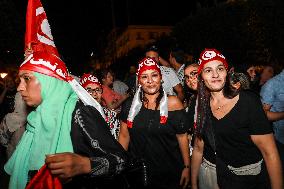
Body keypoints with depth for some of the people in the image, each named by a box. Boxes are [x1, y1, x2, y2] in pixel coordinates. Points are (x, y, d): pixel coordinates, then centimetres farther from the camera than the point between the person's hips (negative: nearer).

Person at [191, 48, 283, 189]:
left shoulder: (248, 101, -18)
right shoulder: (202, 106, -5)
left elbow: (270, 153, -17)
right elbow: (198, 148, 2)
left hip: (248, 178, -3)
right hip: (211, 177, 3)